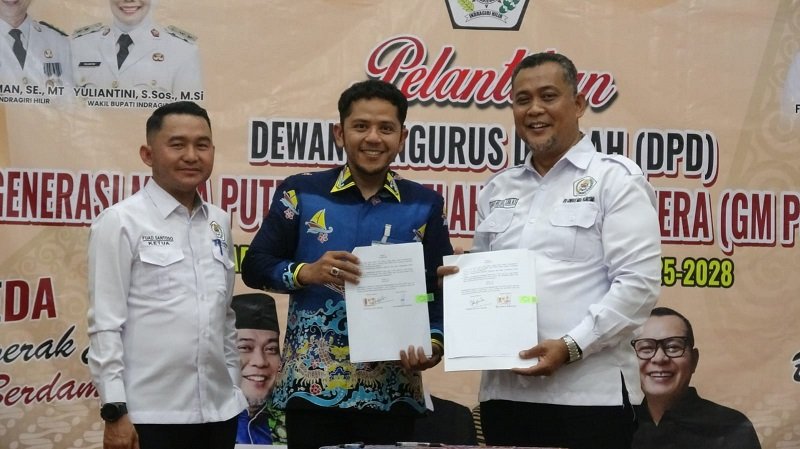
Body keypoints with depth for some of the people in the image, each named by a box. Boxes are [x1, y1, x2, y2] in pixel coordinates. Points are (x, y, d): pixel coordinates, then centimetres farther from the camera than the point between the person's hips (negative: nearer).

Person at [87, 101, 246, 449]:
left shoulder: (220, 223, 10)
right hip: (150, 414, -5)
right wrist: (115, 411, -12)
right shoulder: (120, 222, -7)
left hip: (219, 411, 5)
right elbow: (105, 324, -9)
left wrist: (233, 388, 14)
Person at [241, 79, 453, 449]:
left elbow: (441, 289, 4)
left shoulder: (425, 205, 6)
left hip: (391, 390, 1)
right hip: (311, 385, 0)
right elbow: (254, 266, 3)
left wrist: (434, 342, -14)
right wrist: (306, 272, -16)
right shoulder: (301, 193, 3)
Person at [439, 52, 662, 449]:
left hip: (588, 393, -5)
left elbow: (638, 282, -10)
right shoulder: (498, 189, 16)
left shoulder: (615, 178, -1)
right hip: (503, 391, 5)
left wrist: (571, 346, -17)